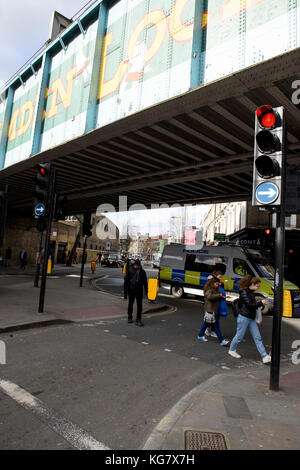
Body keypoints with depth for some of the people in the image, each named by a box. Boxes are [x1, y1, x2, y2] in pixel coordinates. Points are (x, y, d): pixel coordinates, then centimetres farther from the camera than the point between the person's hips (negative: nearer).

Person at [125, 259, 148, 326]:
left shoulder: (142, 272, 4)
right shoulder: (130, 270, -3)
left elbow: (145, 282, 12)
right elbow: (126, 279, 0)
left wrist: (146, 290, 8)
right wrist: (126, 288, -5)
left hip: (139, 291, 1)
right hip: (131, 290, -1)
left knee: (139, 305, -2)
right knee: (130, 304, 13)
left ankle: (138, 320, 4)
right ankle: (130, 318, 30)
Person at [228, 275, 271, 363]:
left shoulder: (252, 292, 11)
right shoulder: (244, 291, -15)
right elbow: (249, 305, -22)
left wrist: (261, 304, 6)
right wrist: (261, 303, -16)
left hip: (251, 319, 8)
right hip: (244, 317, -8)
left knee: (257, 337, 5)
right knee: (239, 336, 5)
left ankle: (264, 356, 6)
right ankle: (232, 350, 26)